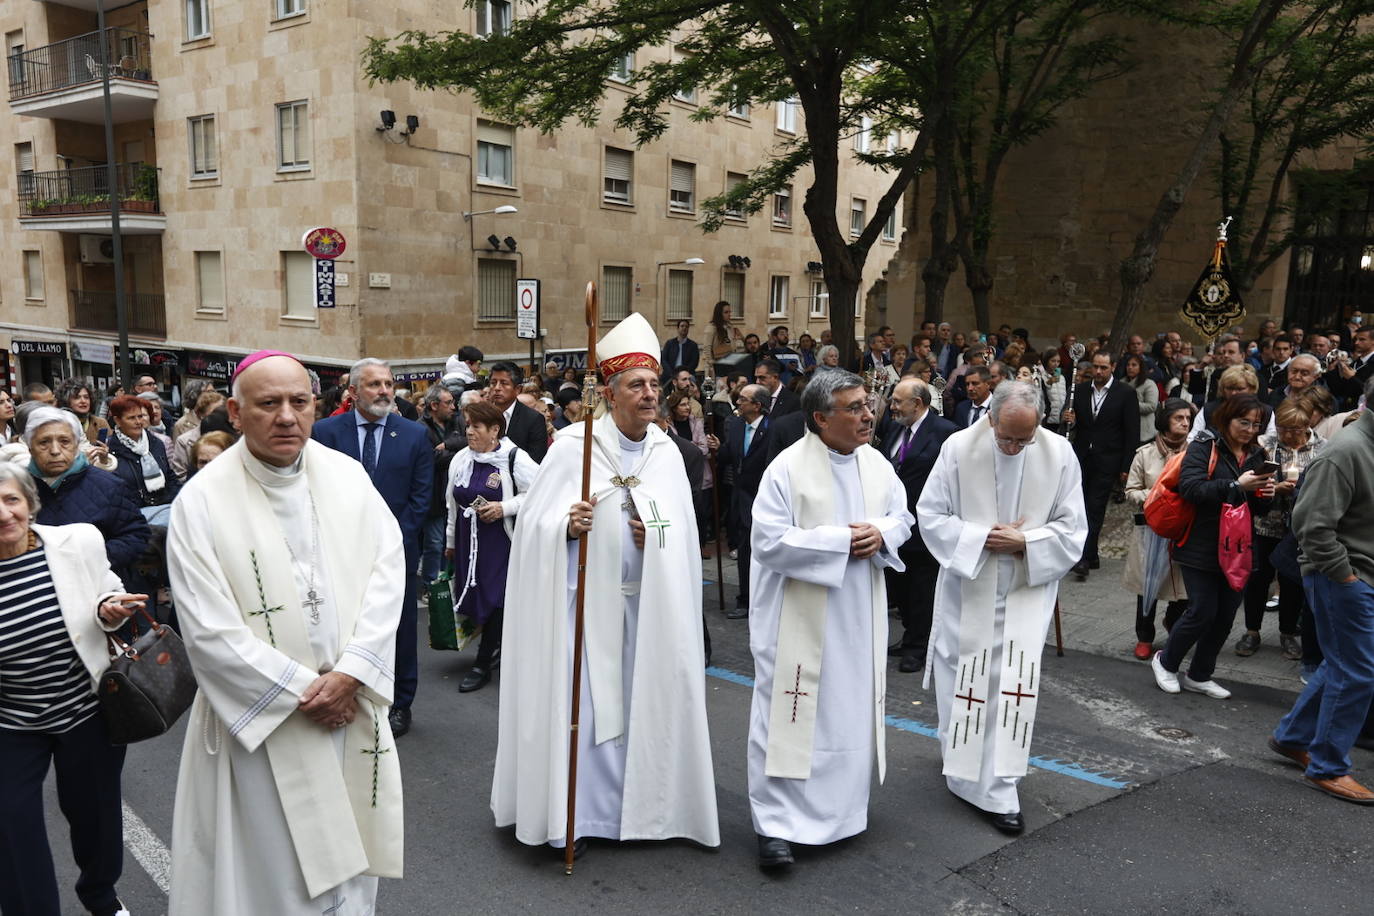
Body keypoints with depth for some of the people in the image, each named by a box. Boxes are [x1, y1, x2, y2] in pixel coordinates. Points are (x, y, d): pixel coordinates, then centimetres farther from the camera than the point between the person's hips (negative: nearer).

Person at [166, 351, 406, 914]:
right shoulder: (202, 501, -11)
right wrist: (301, 689, -13)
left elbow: (388, 568, -5)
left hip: (352, 701, 3)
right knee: (272, 858, 10)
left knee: (346, 843, 17)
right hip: (260, 716, -3)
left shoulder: (347, 475, -1)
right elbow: (209, 629, -14)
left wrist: (349, 673, -14)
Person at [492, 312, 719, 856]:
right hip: (584, 600, -4)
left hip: (646, 603, 4)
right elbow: (533, 521, -7)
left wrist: (654, 535, -9)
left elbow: (683, 531, 11)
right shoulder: (574, 445, -8)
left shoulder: (667, 453, 4)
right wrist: (567, 526, -27)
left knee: (637, 702, 11)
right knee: (580, 702, 0)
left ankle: (631, 805, 28)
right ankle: (572, 812, 16)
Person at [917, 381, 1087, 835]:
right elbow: (931, 515, -7)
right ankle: (960, 753, 35)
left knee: (1013, 682, -1)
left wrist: (1025, 541, -18)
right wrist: (981, 537, -19)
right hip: (967, 586, 0)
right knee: (961, 676, 10)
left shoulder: (1059, 453, -8)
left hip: (1027, 589, 0)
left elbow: (1072, 526, -3)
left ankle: (997, 789, 10)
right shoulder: (958, 448, -11)